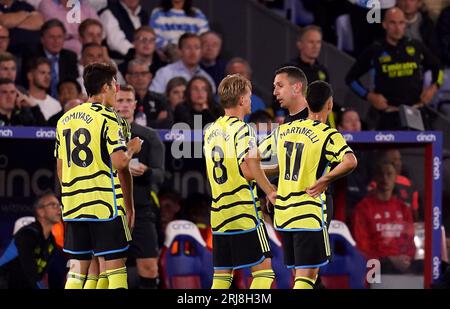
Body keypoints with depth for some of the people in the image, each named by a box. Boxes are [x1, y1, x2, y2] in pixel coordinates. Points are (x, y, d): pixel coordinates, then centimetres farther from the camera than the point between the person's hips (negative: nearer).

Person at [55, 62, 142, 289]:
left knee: (77, 270, 9)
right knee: (115, 267, -3)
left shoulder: (65, 119, 13)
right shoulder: (107, 118, -8)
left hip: (73, 207, 6)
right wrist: (132, 149, 1)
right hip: (106, 206, -6)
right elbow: (120, 163, -18)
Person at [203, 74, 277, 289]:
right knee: (263, 270, -2)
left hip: (219, 214, 7)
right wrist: (270, 191, -5)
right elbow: (249, 171, -19)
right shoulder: (241, 129, -10)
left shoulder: (210, 131, 13)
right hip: (245, 213, -7)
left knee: (221, 275, 9)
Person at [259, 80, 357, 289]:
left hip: (282, 212, 6)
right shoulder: (328, 135, -9)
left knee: (301, 272, 17)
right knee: (306, 276, -6)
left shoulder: (283, 130, 9)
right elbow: (350, 162, -27)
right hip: (310, 215, -6)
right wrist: (325, 180, -15)